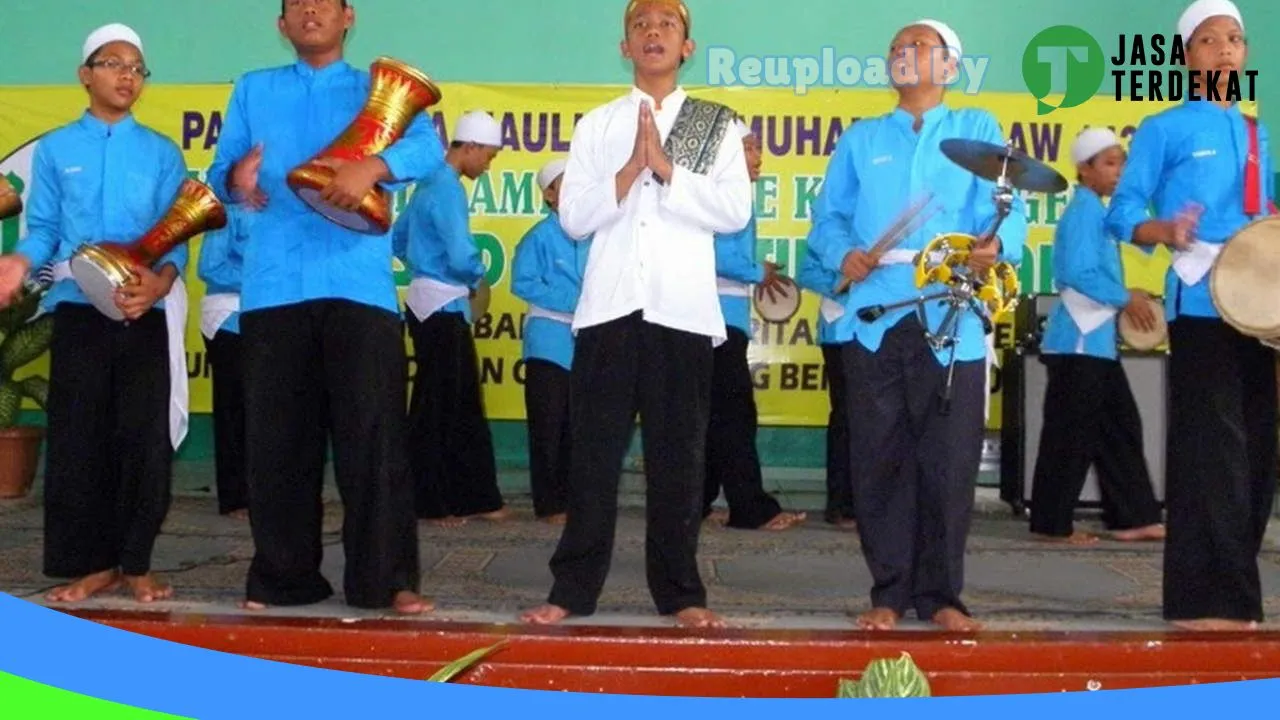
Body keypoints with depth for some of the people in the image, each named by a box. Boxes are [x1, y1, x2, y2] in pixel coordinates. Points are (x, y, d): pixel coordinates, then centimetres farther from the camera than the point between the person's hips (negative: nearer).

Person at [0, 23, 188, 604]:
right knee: (76, 439, -1)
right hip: (77, 309, 0)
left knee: (144, 437, -1)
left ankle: (135, 563, 9)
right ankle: (91, 563, 7)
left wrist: (163, 277, -18)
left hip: (146, 313, 0)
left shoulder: (162, 153, 9)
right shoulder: (55, 149, 9)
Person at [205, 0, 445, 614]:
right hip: (273, 286, 2)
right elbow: (221, 170, 11)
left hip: (359, 283, -2)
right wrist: (235, 179, -12)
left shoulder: (379, 89, 11)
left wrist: (373, 165, -26)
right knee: (276, 437, 4)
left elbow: (427, 146, -7)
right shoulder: (252, 89, 19)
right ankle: (283, 576, 13)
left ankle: (387, 577, 0)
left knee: (373, 434, -5)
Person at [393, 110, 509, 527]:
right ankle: (430, 504, 7)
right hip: (442, 308, -10)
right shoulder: (448, 190, -17)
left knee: (464, 406, 12)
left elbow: (398, 238, 24)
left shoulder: (430, 184, 13)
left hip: (433, 304, 10)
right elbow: (462, 257, -25)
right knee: (437, 409, -1)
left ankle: (475, 498, 17)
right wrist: (478, 278, -4)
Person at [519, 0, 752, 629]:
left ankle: (679, 591, 11)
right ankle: (573, 588, 8)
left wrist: (667, 169, -8)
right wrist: (630, 171, -8)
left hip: (682, 311, -1)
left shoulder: (717, 125, 9)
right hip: (609, 307, 1)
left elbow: (735, 211, -3)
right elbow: (574, 217, 3)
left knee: (677, 456, 4)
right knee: (593, 452, 2)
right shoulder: (596, 125, 12)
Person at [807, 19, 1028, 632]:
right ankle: (890, 591, 11)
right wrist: (842, 253, -7)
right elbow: (828, 217, 15)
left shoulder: (977, 130, 13)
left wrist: (997, 245, -22)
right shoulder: (861, 139, 20)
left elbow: (1006, 208, 0)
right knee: (880, 463, 1)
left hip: (952, 321, -1)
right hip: (875, 319, 2)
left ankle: (940, 593, 11)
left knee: (949, 463, -1)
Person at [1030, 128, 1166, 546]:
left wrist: (1125, 298, 8)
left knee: (1121, 428, 11)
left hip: (1096, 338, 10)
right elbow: (1079, 273, -23)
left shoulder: (1096, 210, 16)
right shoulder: (1084, 210, -14)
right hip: (1080, 340, -10)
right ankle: (1052, 524, 3)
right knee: (1071, 433, -4)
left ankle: (1133, 518, 16)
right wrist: (1126, 300, -14)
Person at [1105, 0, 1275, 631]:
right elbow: (1123, 212, -5)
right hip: (1201, 301, -7)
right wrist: (1165, 233, -24)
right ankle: (1207, 598, -8)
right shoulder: (1164, 129, 1)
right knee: (1211, 447, -11)